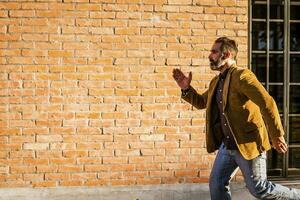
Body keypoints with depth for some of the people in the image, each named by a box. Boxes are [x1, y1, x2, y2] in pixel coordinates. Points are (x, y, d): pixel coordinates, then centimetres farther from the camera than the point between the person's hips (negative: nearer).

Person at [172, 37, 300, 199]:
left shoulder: (242, 76, -17)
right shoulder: (216, 81, 10)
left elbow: (268, 104, -23)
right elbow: (201, 102, 25)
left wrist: (277, 136, -22)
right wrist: (186, 88, 7)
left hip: (248, 144, -8)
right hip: (227, 145, 8)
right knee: (216, 184, 8)